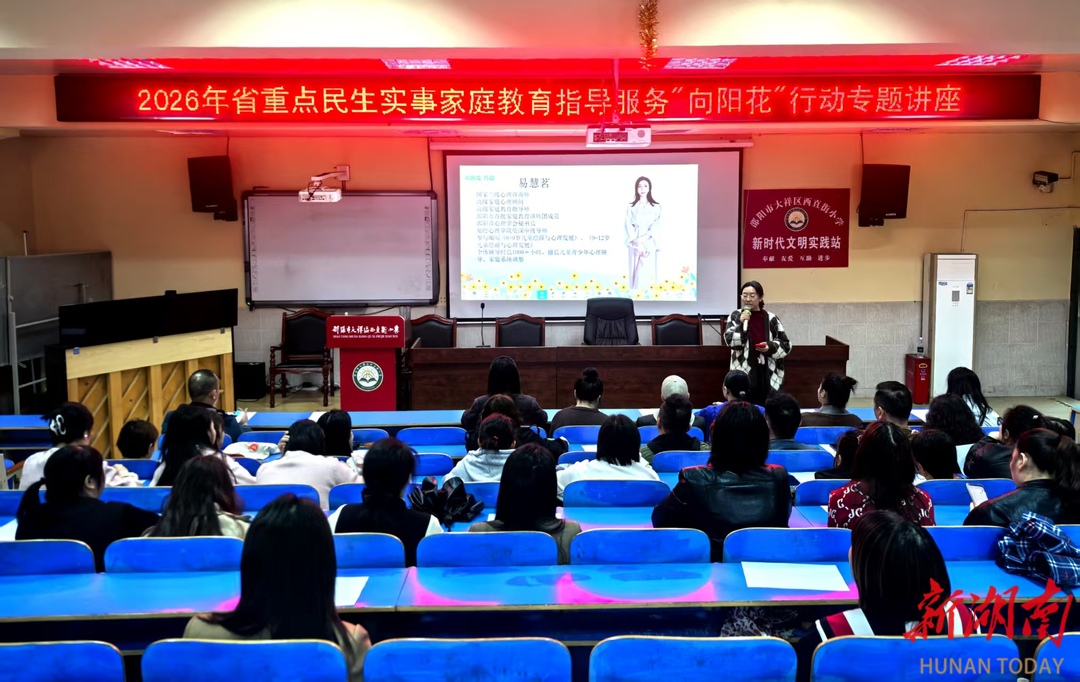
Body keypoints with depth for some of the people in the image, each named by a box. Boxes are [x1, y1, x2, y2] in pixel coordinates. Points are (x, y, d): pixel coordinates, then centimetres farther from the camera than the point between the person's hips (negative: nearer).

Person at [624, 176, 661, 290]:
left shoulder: (656, 206, 6)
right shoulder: (631, 207, 8)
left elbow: (657, 226, -2)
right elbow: (628, 225, 0)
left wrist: (643, 238, -16)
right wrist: (636, 241, -14)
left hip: (649, 244, -1)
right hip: (635, 244, 1)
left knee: (647, 272, -7)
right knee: (636, 272, -1)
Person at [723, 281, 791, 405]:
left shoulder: (771, 318, 4)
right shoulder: (735, 316, 4)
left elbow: (786, 345, 8)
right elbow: (729, 341, -7)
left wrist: (770, 347, -11)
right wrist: (742, 323, -17)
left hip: (768, 374, 1)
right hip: (744, 373, -1)